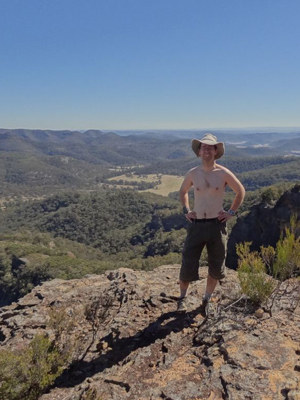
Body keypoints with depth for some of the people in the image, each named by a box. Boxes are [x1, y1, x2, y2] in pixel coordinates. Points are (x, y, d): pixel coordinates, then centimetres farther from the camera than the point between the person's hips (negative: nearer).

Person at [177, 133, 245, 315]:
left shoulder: (224, 173, -5)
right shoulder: (193, 173, 1)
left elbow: (241, 191, 8)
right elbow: (183, 191, 19)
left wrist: (231, 212, 3)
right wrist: (186, 211, 9)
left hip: (217, 225, 0)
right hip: (196, 225, 1)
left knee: (216, 267, 9)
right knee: (188, 265, 0)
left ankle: (207, 300, 30)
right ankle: (183, 298, 24)